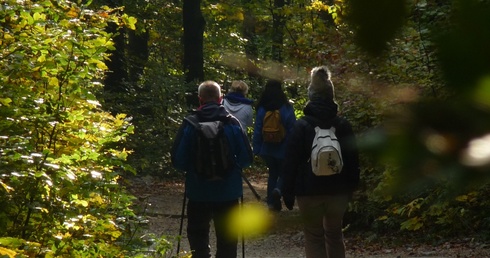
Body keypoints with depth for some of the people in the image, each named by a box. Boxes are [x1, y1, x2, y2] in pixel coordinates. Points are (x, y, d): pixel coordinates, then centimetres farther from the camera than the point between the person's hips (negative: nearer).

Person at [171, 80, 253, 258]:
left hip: (198, 191, -1)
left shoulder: (190, 124, -10)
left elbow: (178, 159, -8)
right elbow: (246, 158, -4)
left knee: (198, 236, 14)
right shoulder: (232, 123, -7)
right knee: (227, 240, 11)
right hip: (228, 191, 1)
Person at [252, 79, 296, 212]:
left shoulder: (262, 110, -6)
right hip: (283, 150, -2)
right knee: (284, 173, 13)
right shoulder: (287, 109, -12)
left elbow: (257, 131, -3)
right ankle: (278, 190, -17)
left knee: (272, 173, 19)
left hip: (267, 150, 2)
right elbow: (292, 130, -10)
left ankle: (272, 202, 15)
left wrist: (257, 149, 4)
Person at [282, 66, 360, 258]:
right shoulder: (343, 125, 0)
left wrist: (288, 192, -2)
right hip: (338, 191, 3)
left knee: (314, 237, 5)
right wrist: (351, 187, 17)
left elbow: (291, 161, -9)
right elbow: (352, 161, 7)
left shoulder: (302, 126, -9)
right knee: (334, 234, 18)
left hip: (309, 191, -3)